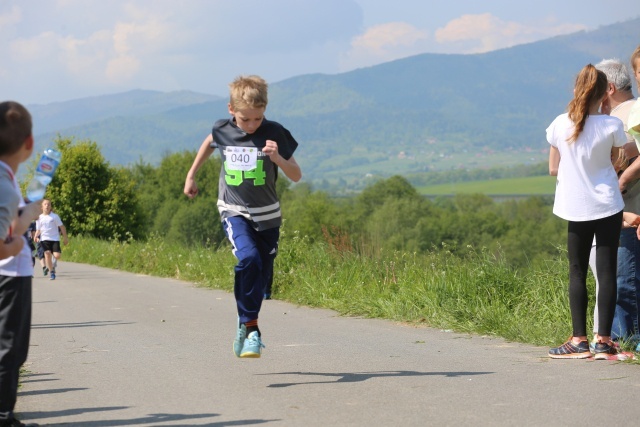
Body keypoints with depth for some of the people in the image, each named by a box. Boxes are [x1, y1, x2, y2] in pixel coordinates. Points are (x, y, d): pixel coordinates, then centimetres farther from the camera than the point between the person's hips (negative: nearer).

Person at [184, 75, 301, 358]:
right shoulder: (223, 130, -6)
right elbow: (209, 143, 19)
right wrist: (191, 174, 24)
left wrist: (278, 158, -28)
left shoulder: (274, 133, -12)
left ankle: (244, 324, 32)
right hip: (233, 211, -1)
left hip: (267, 216, 1)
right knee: (248, 258, -27)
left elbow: (296, 176, -10)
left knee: (262, 276, 7)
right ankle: (250, 327, -20)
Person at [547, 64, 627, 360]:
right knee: (606, 271, 2)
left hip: (575, 208, 1)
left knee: (577, 272, 9)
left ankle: (579, 339, 7)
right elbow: (614, 160, 4)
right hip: (607, 205, -1)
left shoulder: (560, 125, -6)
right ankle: (604, 340, 0)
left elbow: (553, 169, 3)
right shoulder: (612, 126, -11)